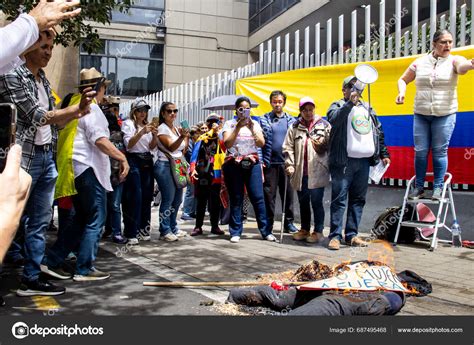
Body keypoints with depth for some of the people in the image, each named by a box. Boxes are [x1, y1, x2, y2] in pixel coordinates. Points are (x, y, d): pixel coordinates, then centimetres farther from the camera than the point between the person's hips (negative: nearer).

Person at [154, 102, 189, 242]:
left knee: (177, 199, 11)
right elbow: (171, 147, -21)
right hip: (165, 166, -8)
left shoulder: (177, 129, 16)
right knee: (168, 199, -10)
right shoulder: (162, 128, -7)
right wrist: (181, 137, -35)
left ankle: (173, 227, 22)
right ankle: (165, 231, -1)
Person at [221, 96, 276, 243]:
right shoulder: (230, 124, 5)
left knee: (258, 197, -3)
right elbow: (227, 144, -8)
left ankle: (266, 231, 2)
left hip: (252, 164, 2)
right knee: (236, 199, 0)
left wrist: (251, 128, -10)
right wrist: (238, 127, -13)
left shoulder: (255, 124, 12)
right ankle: (235, 232, 7)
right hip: (234, 165, -2)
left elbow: (261, 143, 0)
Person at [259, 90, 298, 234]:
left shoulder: (291, 120, 8)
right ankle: (268, 224, 13)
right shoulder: (264, 119, 4)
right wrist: (260, 160, -9)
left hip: (286, 163, 1)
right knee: (269, 194, 4)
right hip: (270, 163, -1)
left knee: (288, 194, 6)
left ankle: (289, 222, 16)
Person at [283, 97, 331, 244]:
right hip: (300, 172, 3)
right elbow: (288, 147, 4)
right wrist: (289, 164, -5)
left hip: (317, 172, -3)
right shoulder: (295, 127, 9)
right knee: (303, 202, 13)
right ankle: (304, 229, 26)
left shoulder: (324, 125, 5)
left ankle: (318, 231, 9)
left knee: (316, 202, -2)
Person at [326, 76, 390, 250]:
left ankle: (352, 235, 15)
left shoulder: (368, 108, 21)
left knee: (358, 199, 8)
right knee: (339, 199, -6)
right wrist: (350, 103, -24)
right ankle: (335, 236, -2)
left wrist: (384, 154, 18)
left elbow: (379, 131, 23)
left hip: (364, 161, 6)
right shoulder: (337, 105, 4)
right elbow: (333, 119, -19)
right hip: (343, 161, -5)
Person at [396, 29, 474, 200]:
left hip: (445, 115, -2)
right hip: (421, 115, 2)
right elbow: (403, 80, 17)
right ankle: (419, 187, 17)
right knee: (420, 151, 4)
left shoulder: (453, 60, -1)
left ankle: (438, 187, 14)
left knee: (439, 151, 2)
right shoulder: (420, 62, 6)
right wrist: (402, 92, -4)